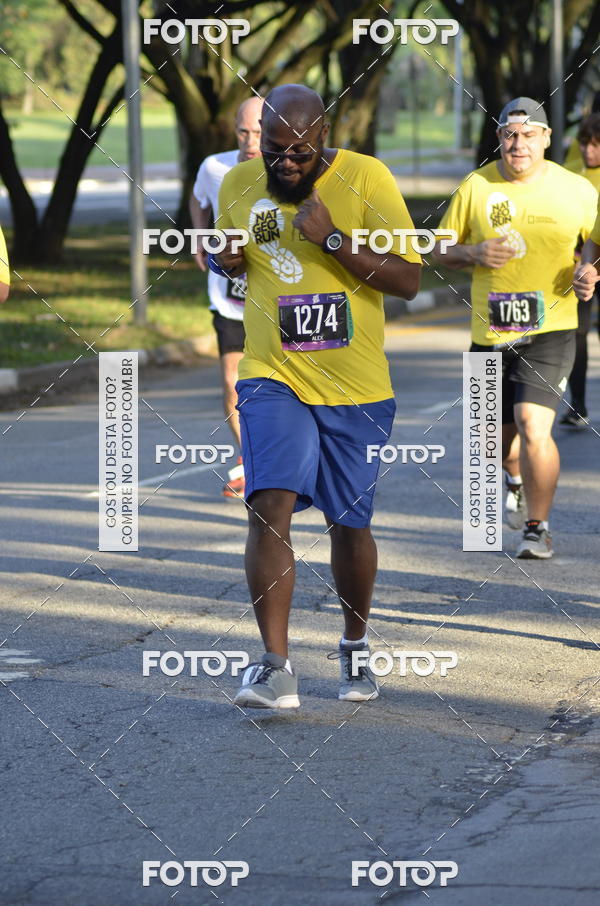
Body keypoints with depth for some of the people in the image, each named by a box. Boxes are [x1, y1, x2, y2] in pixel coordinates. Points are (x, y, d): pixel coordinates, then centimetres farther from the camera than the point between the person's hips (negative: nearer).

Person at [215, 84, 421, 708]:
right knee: (270, 504, -18)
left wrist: (334, 239, -20)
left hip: (356, 386, -1)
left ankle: (355, 647, 34)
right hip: (272, 377, 1)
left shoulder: (366, 179, -7)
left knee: (350, 523, 9)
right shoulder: (237, 186, 4)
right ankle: (275, 668, -19)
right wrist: (225, 261, -1)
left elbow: (408, 280, -10)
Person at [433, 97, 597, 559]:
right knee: (502, 435, 15)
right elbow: (442, 250, 9)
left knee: (534, 429, -19)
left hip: (549, 330, -3)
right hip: (489, 332, 3)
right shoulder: (476, 186, 1)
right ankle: (517, 481, 52)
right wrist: (474, 253, -12)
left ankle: (538, 528, 0)